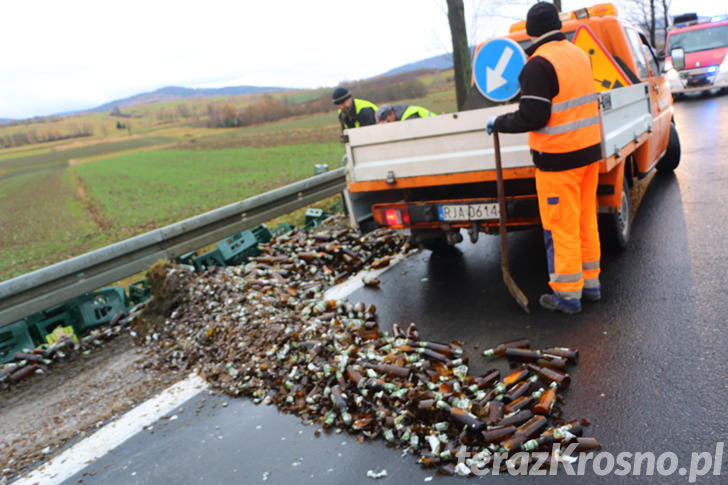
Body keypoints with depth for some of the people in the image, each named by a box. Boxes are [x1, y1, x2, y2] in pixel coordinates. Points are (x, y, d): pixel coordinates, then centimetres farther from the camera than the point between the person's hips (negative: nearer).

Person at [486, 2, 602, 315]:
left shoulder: (538, 65, -16)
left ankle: (567, 295, 10)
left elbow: (532, 117, -19)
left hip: (559, 158, -8)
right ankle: (590, 283, 28)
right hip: (589, 148, 8)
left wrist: (498, 123, -4)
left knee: (561, 227, 1)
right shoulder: (579, 54, 10)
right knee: (586, 221, 16)